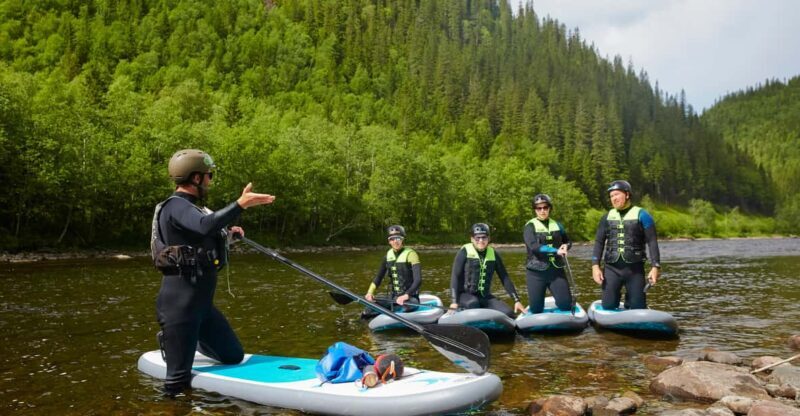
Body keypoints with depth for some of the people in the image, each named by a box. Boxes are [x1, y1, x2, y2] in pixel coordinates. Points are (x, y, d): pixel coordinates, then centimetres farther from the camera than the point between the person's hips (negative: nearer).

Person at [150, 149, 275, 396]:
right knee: (179, 383, -5)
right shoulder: (176, 206, -14)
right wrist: (240, 205, -42)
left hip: (202, 302, 10)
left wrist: (226, 233, 32)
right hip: (180, 303, -10)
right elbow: (205, 226, -37)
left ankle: (191, 341, 36)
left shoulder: (188, 208, 16)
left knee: (234, 357, 17)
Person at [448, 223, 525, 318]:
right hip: (465, 295, -4)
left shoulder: (493, 253, 5)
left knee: (508, 313, -16)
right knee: (473, 303, -36)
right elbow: (455, 276, -9)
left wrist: (516, 300, 2)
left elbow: (505, 278, 8)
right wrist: (454, 302, -19)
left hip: (485, 297, 4)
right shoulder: (465, 252, -5)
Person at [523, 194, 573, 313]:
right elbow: (533, 246, -20)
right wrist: (556, 251, -26)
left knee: (566, 305, 0)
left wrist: (566, 246, -3)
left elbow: (568, 241, 21)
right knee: (536, 309, 1)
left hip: (556, 270, 3)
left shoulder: (557, 225, 8)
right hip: (536, 272, -3)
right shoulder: (530, 226, -5)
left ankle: (557, 300, 34)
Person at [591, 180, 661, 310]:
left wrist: (655, 266, -13)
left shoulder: (641, 215, 0)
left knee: (638, 308, 1)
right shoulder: (607, 217, 10)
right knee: (608, 306, 1)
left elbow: (652, 242, -4)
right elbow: (599, 242, 9)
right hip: (611, 269, 2)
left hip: (635, 269, -2)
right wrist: (595, 266, -2)